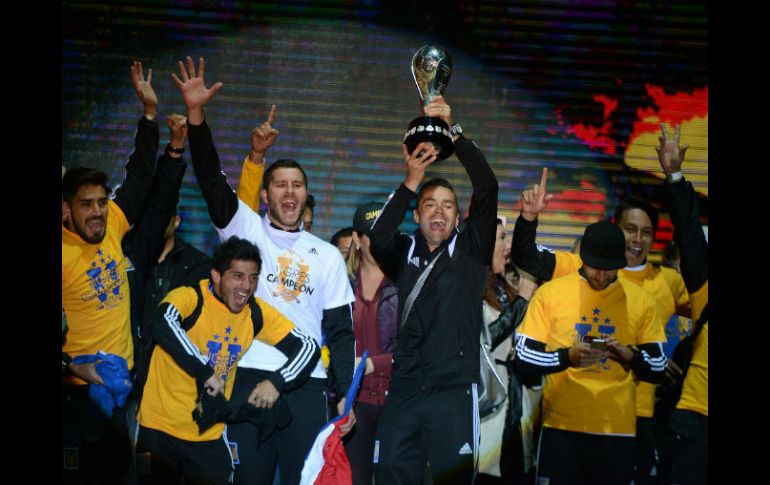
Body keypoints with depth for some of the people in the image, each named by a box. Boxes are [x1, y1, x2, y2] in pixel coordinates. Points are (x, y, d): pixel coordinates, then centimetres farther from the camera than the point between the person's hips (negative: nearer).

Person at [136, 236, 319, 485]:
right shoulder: (190, 297, -16)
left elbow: (308, 347, 2)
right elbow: (162, 323, -37)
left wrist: (276, 382, -15)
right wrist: (204, 371, -35)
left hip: (210, 435, 5)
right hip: (160, 428, -4)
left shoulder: (257, 313, 0)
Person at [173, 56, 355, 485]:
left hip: (308, 385, 2)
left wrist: (345, 396, 2)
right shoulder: (246, 230, 8)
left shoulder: (328, 255, 13)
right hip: (250, 376, -1)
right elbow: (212, 178, -5)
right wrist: (196, 114, -17)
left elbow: (340, 330, 11)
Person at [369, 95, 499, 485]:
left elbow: (487, 187, -5)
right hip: (404, 389, 2)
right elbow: (378, 239, -9)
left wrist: (453, 132, -11)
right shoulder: (405, 253, 14)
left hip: (454, 391, -2)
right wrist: (411, 182, -16)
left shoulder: (470, 249, 7)